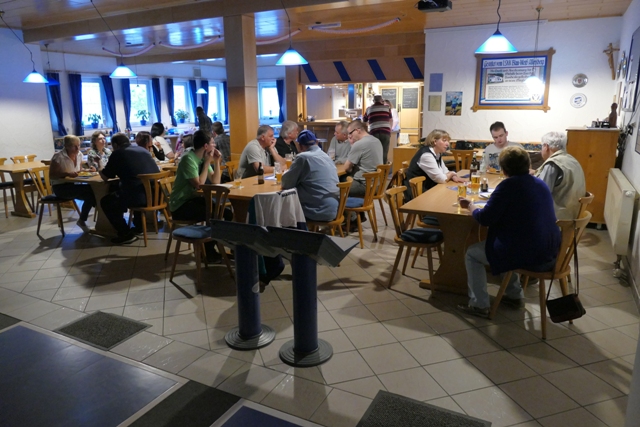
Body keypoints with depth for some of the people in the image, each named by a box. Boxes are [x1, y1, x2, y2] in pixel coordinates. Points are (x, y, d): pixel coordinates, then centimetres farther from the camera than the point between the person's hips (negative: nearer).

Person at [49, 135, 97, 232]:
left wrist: (87, 170, -5)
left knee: (91, 191, -20)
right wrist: (67, 174, -30)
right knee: (89, 190, -26)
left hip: (73, 185, 7)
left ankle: (82, 220, -3)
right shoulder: (58, 157, -17)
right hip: (60, 187, -7)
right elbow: (52, 175, -15)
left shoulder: (79, 154, 4)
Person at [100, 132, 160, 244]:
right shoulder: (143, 150, 20)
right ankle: (139, 226, 41)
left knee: (106, 202, 15)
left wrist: (101, 171, 31)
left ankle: (126, 234, 9)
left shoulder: (118, 153, 2)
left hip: (139, 197, -7)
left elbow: (105, 177, 10)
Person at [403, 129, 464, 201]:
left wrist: (453, 177, -7)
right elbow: (441, 179, -23)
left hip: (428, 189, 9)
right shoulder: (426, 155, -23)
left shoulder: (437, 154, 8)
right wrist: (452, 173, -3)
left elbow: (445, 171, 14)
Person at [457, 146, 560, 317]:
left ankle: (479, 304, 13)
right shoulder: (540, 183, 10)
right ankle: (515, 295, 36)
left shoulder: (508, 185, -14)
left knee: (471, 253, 11)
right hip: (549, 252, 8)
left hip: (527, 253, -8)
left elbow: (485, 219, -13)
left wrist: (471, 206, 6)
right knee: (505, 247, 35)